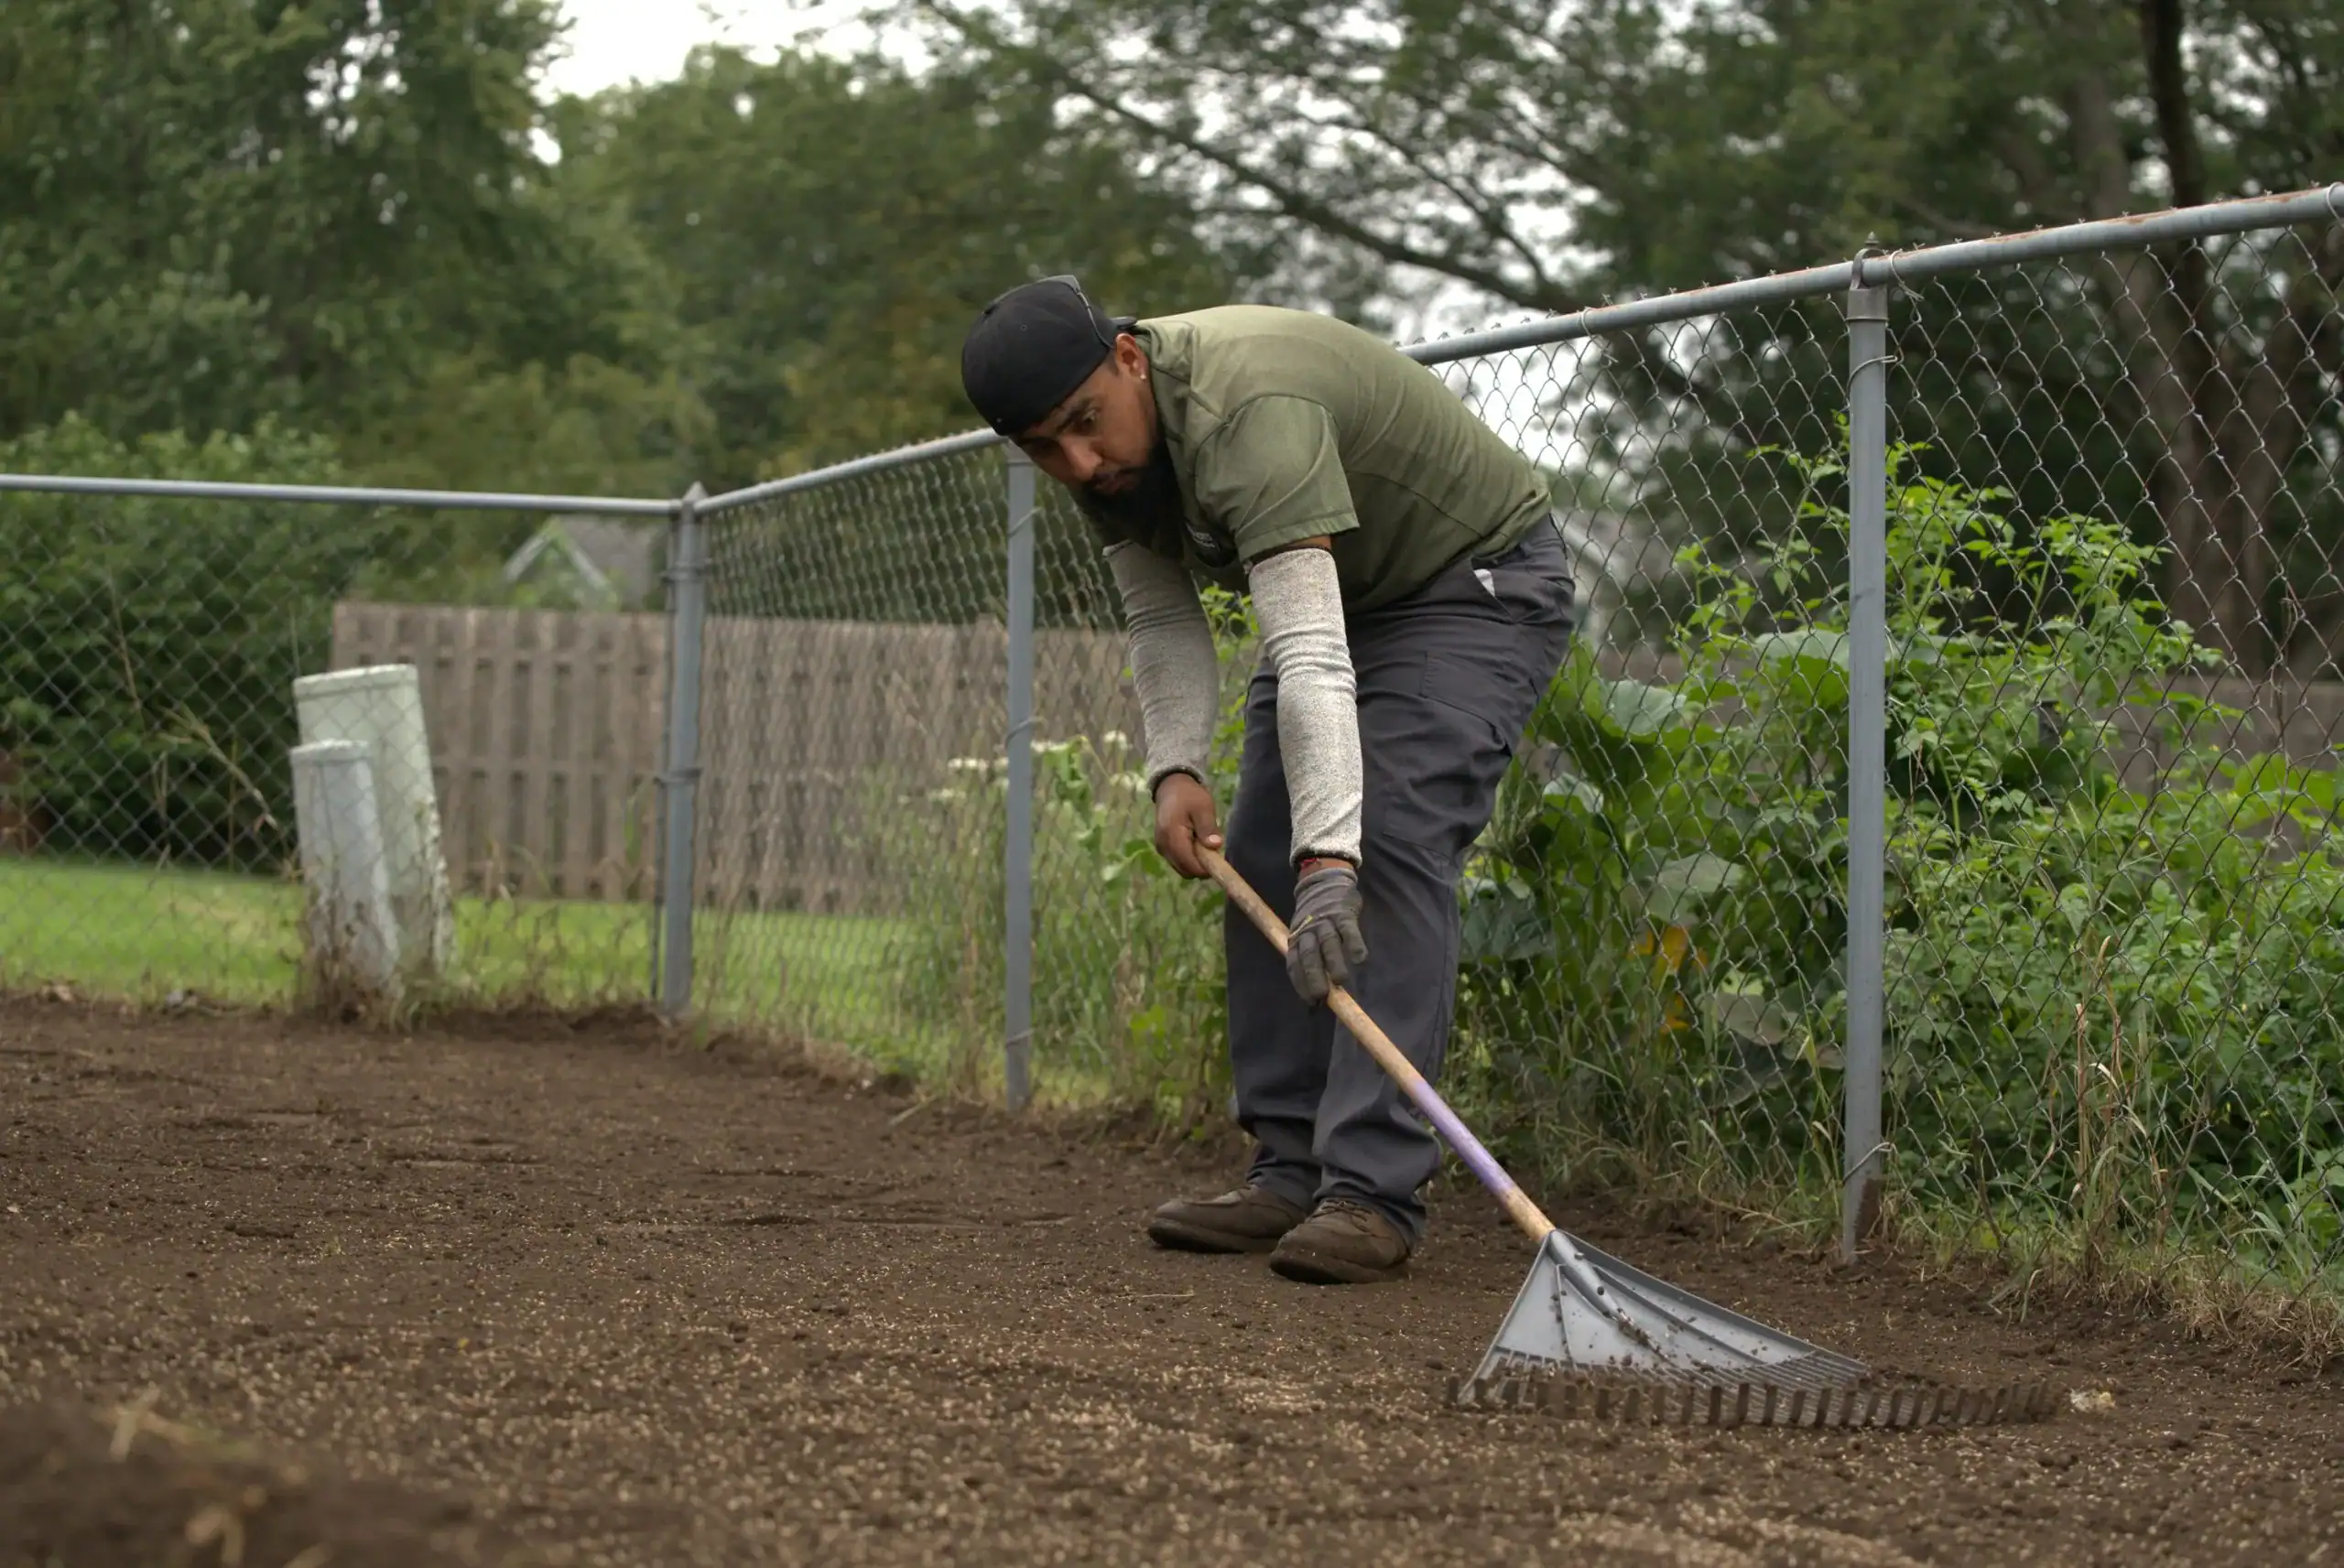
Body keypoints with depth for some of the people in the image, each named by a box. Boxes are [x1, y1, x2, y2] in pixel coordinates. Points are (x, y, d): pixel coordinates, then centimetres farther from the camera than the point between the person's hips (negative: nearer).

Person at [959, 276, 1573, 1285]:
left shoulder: (1245, 413, -38)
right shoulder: (1105, 448, -10)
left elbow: (1309, 656, -46)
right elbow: (1165, 623, 0)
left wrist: (1329, 860, -54)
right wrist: (1176, 769, -17)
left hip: (1479, 585, -9)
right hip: (1339, 590, 9)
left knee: (1392, 847, -23)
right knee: (1256, 860, 1)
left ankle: (1373, 1193, -23)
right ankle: (1292, 1174, 6)